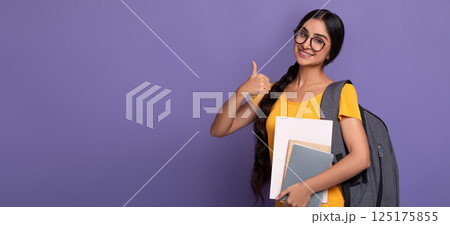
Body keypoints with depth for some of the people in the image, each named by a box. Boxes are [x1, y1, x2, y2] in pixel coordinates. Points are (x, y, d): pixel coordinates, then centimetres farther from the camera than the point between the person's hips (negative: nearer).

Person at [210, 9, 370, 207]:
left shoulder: (341, 92, -1)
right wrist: (242, 92, -8)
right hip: (283, 204, 3)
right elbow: (218, 130, 7)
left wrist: (307, 187, -15)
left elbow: (361, 158, -10)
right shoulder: (272, 92, 13)